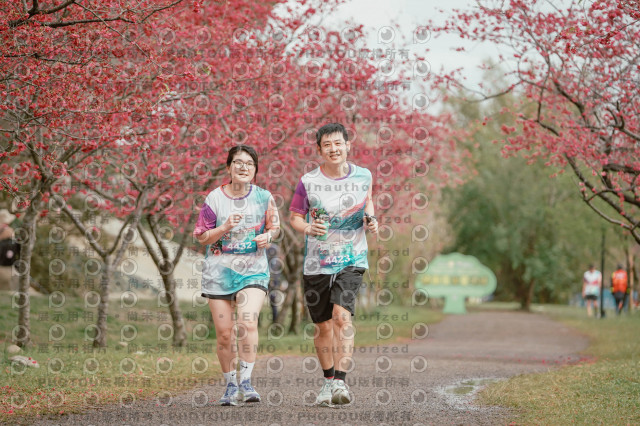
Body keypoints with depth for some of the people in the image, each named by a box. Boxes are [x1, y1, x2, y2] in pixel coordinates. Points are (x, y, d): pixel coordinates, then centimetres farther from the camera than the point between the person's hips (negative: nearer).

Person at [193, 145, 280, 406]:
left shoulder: (263, 197, 1)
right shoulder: (215, 198, -2)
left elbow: (274, 227, 15)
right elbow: (202, 238, 0)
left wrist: (268, 237, -7)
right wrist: (225, 227, -16)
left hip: (253, 269, 0)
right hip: (219, 269, 0)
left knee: (248, 322, -21)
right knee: (224, 332, 2)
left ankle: (246, 383, -13)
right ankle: (230, 385, 20)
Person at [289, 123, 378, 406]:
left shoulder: (363, 176, 1)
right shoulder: (308, 182, -5)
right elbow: (295, 217, 4)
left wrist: (371, 219, 0)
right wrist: (308, 228, -17)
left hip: (352, 261, -1)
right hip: (316, 265, 1)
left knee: (342, 315, -22)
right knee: (323, 327, 9)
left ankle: (340, 380, -24)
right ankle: (329, 381, 29)